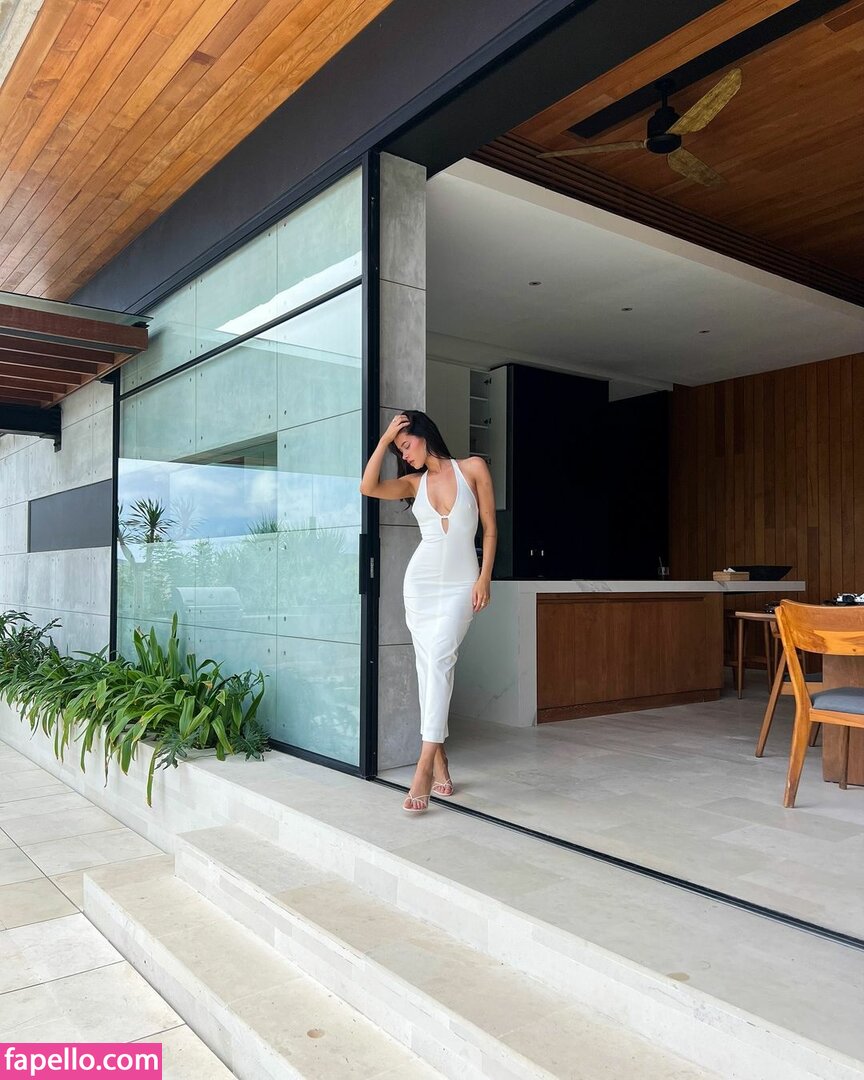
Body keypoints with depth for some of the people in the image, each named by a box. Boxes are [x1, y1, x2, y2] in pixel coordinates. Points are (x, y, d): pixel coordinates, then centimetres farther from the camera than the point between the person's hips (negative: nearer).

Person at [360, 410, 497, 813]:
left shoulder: (473, 468, 1)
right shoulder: (414, 482, 9)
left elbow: (490, 528, 0)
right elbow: (368, 487, -8)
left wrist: (484, 578, -7)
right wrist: (384, 438, -6)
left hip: (461, 584, -3)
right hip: (421, 580, 4)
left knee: (439, 659, -18)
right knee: (428, 664, 1)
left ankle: (425, 765, -22)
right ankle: (439, 758, 11)